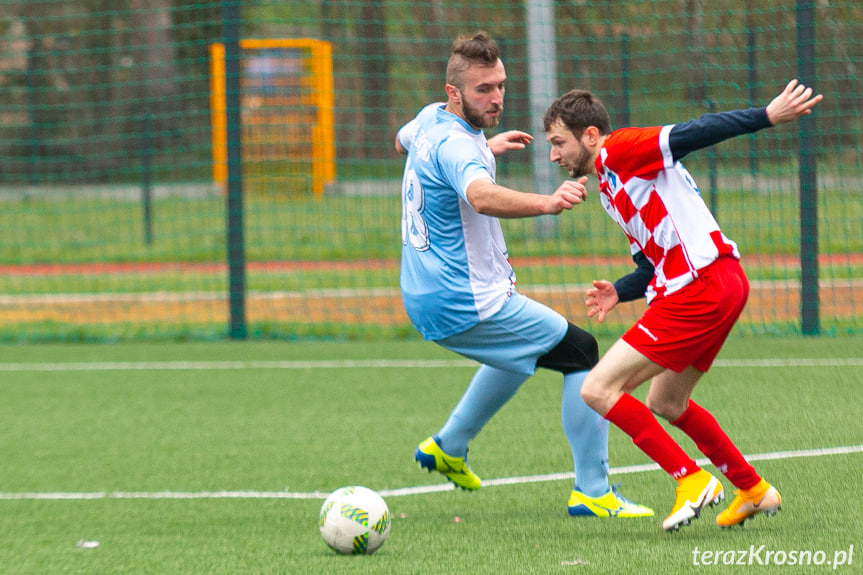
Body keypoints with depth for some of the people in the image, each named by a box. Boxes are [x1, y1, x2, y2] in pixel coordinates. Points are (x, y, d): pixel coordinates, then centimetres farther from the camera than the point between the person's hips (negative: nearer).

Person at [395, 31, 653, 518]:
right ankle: (593, 492, -6)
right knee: (582, 353, -5)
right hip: (468, 304, -10)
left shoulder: (430, 119, 5)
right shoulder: (456, 145, -26)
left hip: (425, 298, 10)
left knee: (523, 350, 36)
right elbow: (483, 197, -48)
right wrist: (548, 202, -65)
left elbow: (402, 142, 31)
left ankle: (448, 447, 43)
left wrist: (486, 147, 30)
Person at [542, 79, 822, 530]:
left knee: (598, 389, -9)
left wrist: (769, 116, -24)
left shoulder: (619, 151, -5)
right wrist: (619, 292, 6)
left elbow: (694, 134, -16)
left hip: (701, 288, -11)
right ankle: (754, 491, 31)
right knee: (664, 401, 26)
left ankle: (691, 480, -8)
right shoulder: (610, 188, 24)